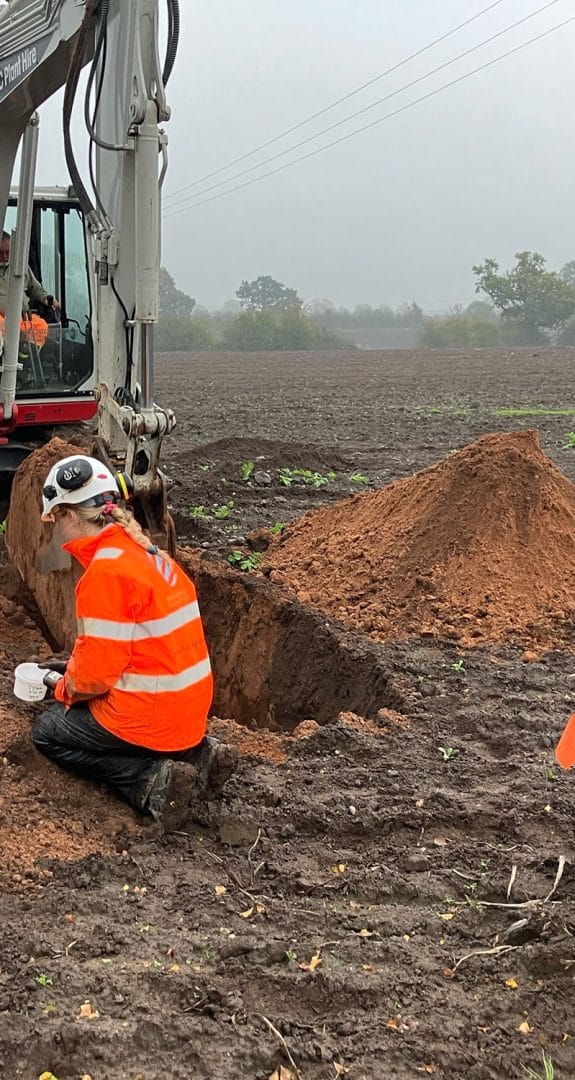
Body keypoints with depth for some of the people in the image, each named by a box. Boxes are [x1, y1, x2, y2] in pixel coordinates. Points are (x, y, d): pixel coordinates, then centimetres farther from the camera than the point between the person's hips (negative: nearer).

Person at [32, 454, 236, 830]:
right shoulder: (147, 552, 6)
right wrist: (75, 666, 21)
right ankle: (196, 754, 9)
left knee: (48, 733, 14)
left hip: (150, 718, -8)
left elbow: (96, 674, -18)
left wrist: (66, 688, 2)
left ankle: (154, 781, -5)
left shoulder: (105, 571, -21)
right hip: (190, 710, 8)